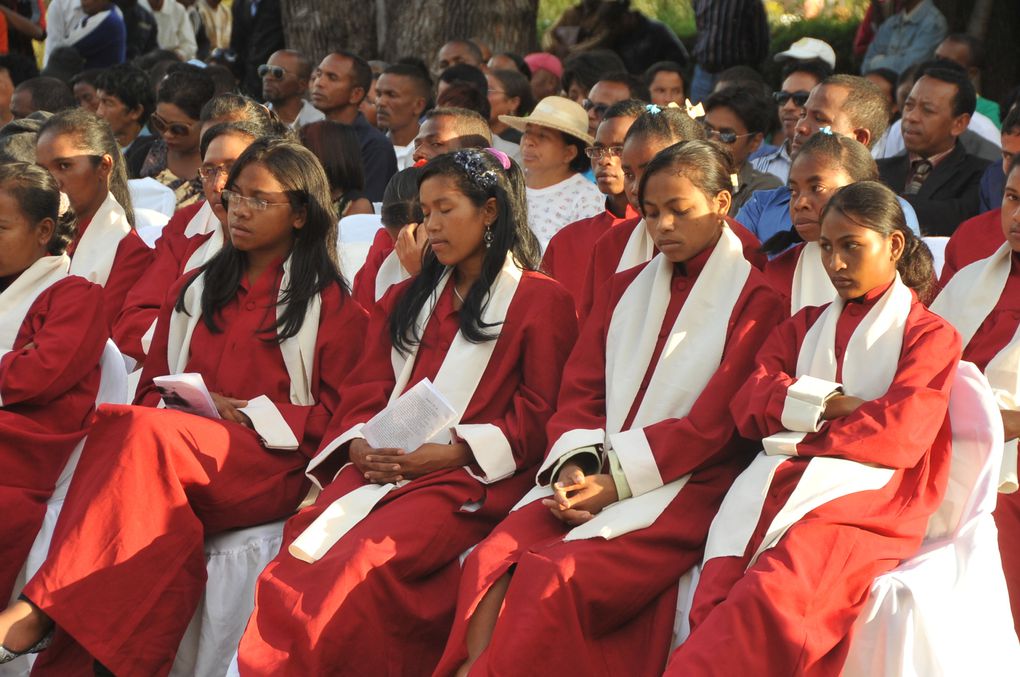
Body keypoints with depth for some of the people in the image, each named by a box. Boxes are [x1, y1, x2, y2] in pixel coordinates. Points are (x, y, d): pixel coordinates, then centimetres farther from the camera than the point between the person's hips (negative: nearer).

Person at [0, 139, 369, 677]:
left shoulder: (330, 305, 12)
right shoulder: (194, 292, 27)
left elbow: (337, 413, 5)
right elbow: (151, 390, 24)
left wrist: (247, 412, -8)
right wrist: (192, 405, 0)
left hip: (272, 466, -4)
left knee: (144, 434, -34)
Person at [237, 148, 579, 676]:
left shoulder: (540, 301, 9)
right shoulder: (408, 299, 28)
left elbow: (539, 419, 1)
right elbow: (366, 391, 21)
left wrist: (452, 451, -12)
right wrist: (359, 444, -2)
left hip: (466, 479, -5)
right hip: (380, 468, 5)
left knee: (362, 565, -32)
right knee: (298, 557, -27)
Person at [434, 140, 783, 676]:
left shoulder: (754, 300, 1)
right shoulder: (626, 290, 21)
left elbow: (715, 422, -7)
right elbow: (579, 392, 13)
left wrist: (616, 480, -13)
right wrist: (572, 469, -7)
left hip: (685, 487, -5)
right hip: (593, 478, 6)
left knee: (555, 579, -30)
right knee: (489, 562, -23)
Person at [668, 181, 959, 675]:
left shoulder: (930, 335, 14)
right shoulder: (806, 325, 30)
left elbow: (899, 433, -2)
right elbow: (748, 402, 14)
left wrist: (797, 425, 0)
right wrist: (828, 404, -2)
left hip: (863, 499, -4)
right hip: (774, 488, 4)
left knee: (771, 598, -37)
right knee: (715, 600, -31)